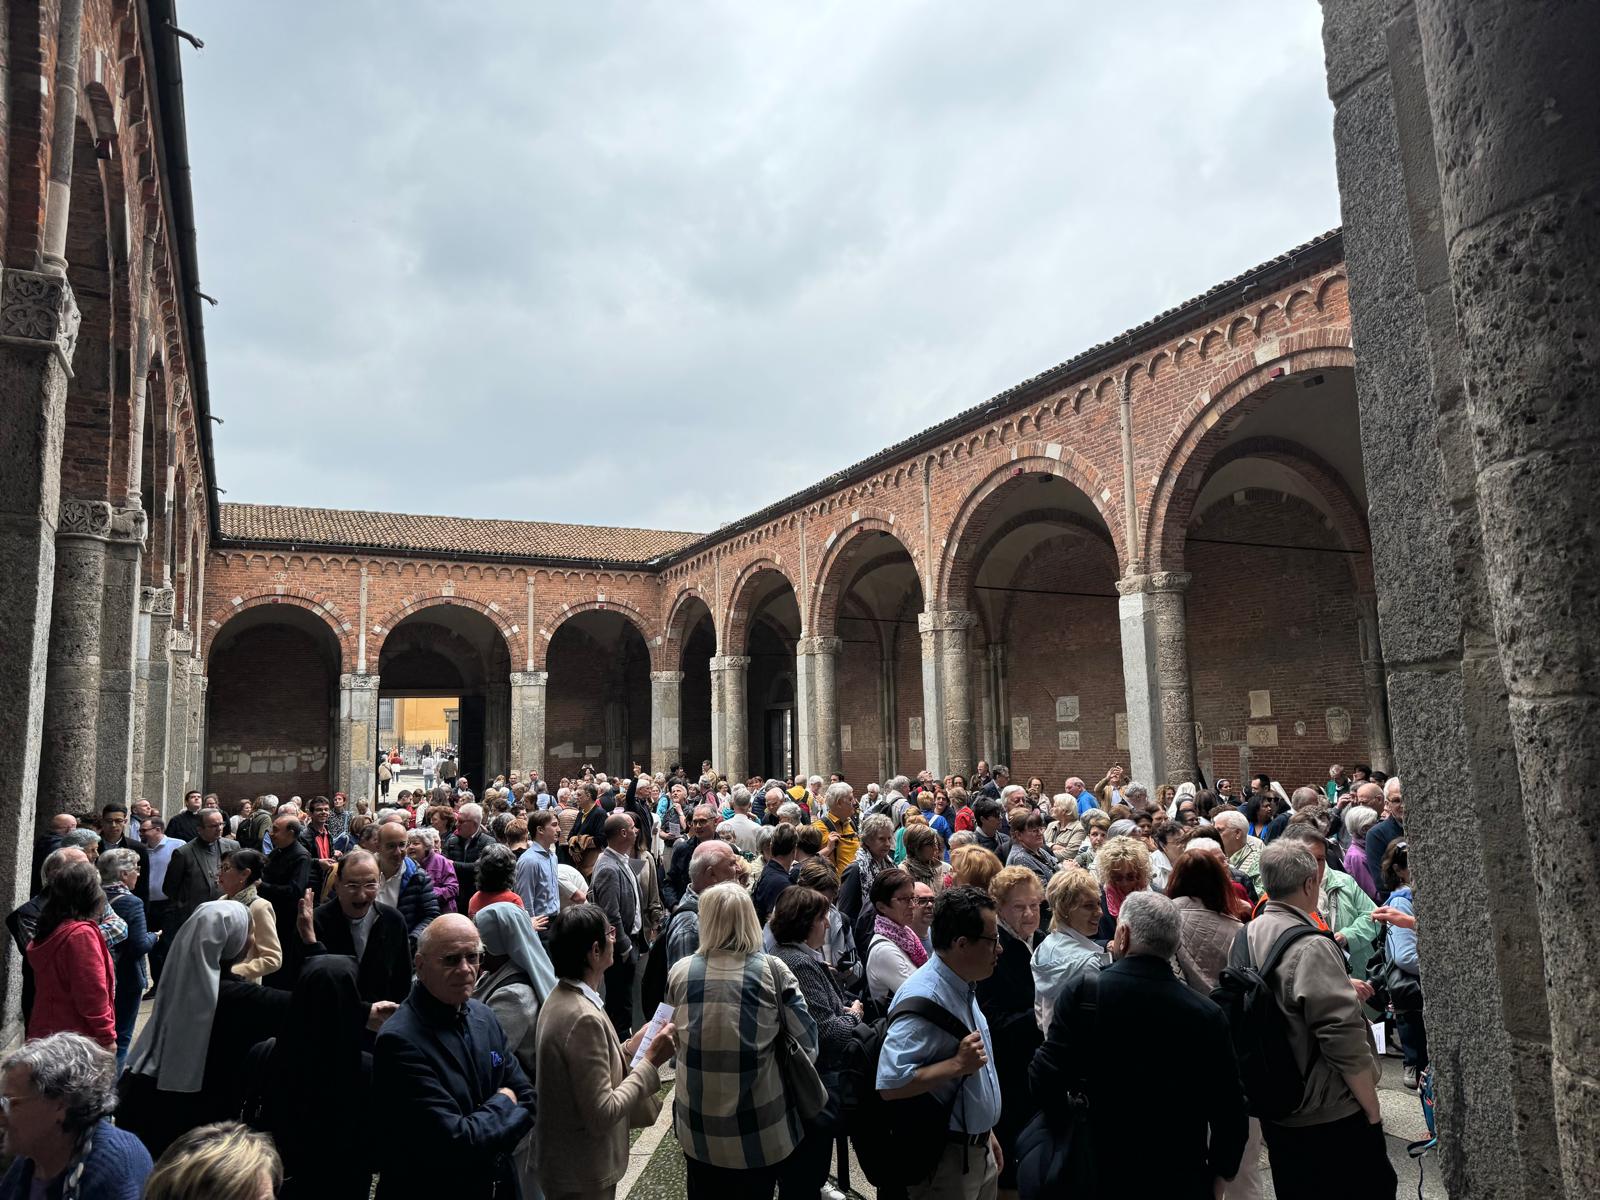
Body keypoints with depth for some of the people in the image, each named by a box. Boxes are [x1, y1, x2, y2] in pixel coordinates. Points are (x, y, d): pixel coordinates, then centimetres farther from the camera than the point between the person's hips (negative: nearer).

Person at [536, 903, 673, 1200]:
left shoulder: (559, 999, 1)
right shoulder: (584, 1018, -28)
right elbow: (602, 1114, -26)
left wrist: (630, 1050, 2)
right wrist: (651, 1061, -19)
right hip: (582, 1175, -9)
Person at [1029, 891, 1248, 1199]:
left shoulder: (1084, 992, -17)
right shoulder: (1208, 1015, -12)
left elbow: (1045, 1076, -19)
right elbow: (1230, 1112, -6)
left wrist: (1068, 1124, 1)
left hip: (1098, 1173, -1)